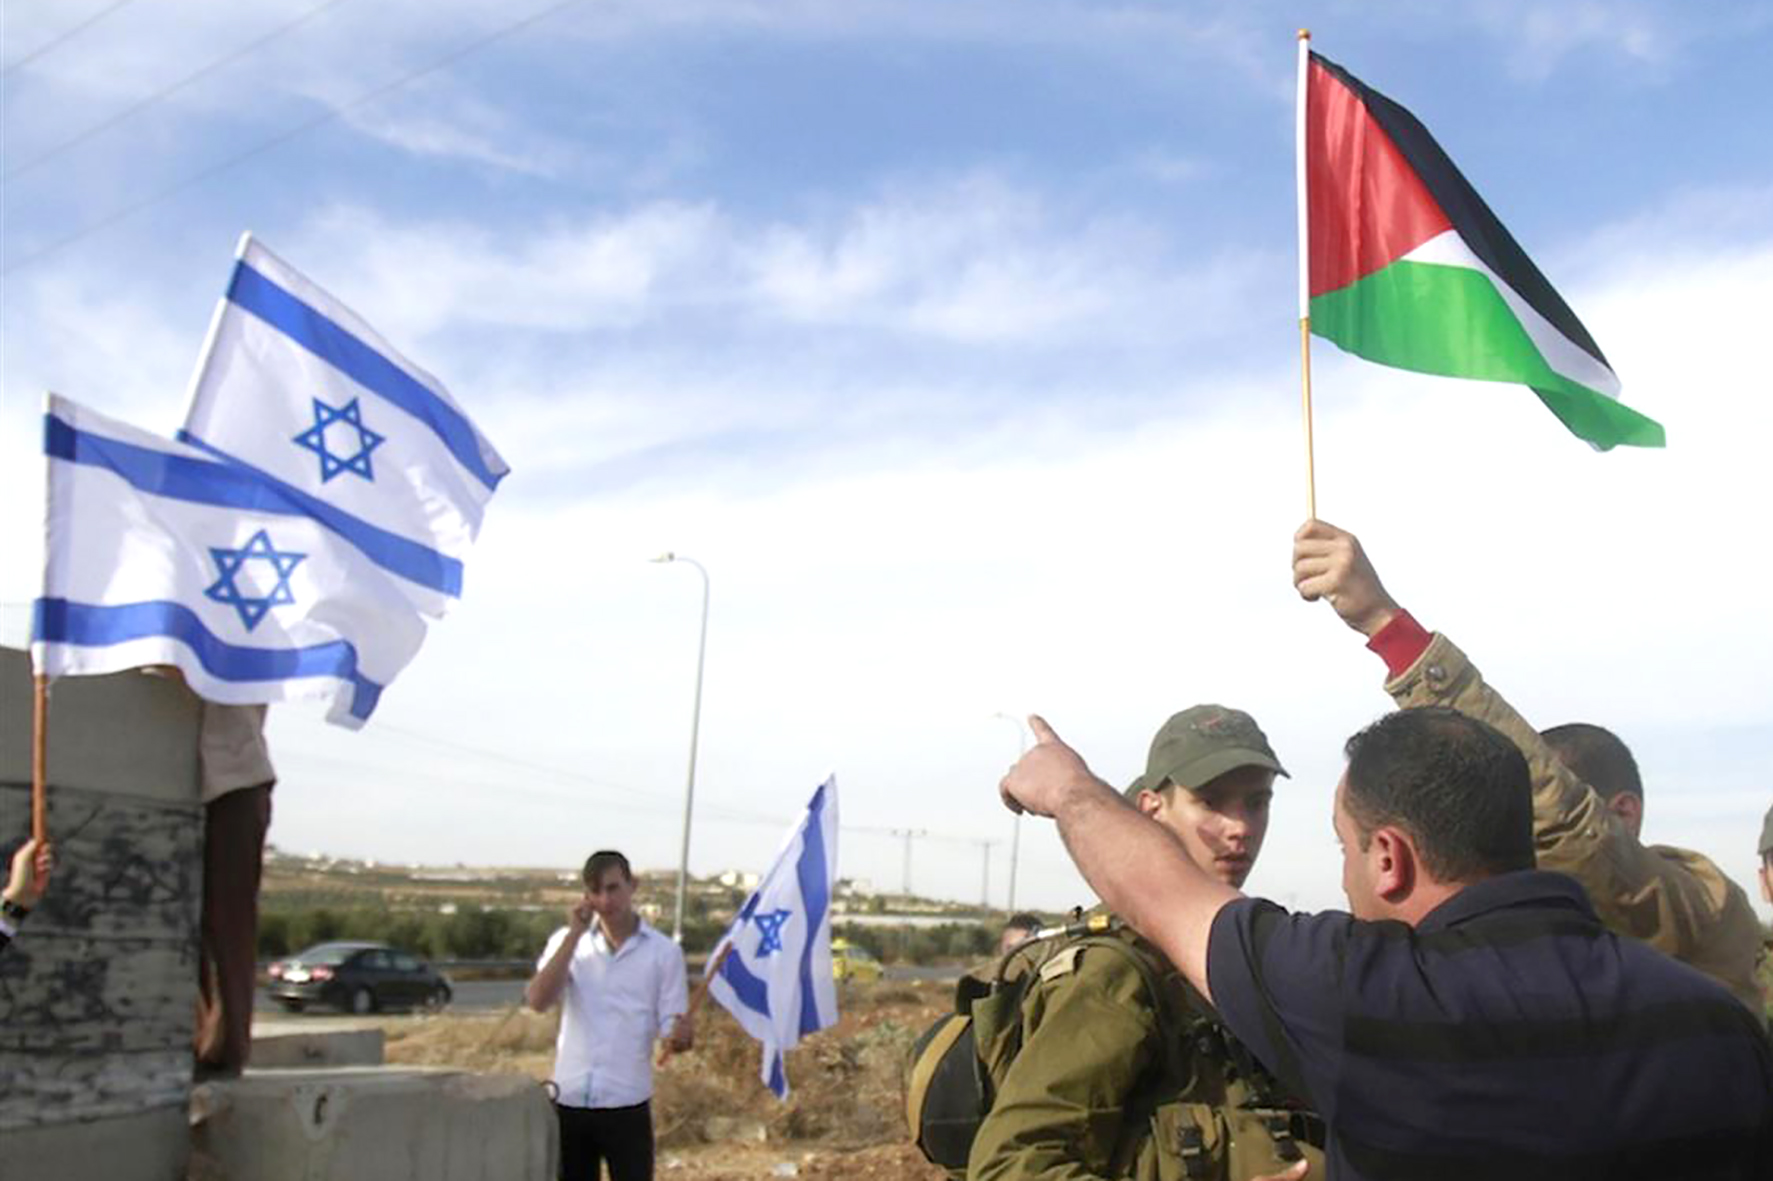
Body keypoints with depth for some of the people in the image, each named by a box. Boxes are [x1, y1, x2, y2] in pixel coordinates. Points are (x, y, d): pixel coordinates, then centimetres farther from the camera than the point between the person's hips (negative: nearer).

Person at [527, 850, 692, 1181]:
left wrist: (679, 1034, -27)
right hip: (569, 1101, 2)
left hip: (626, 1104, -2)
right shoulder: (567, 941, 4)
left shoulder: (663, 951, -1)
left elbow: (671, 1023, -3)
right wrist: (574, 935, -14)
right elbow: (538, 1001, -11)